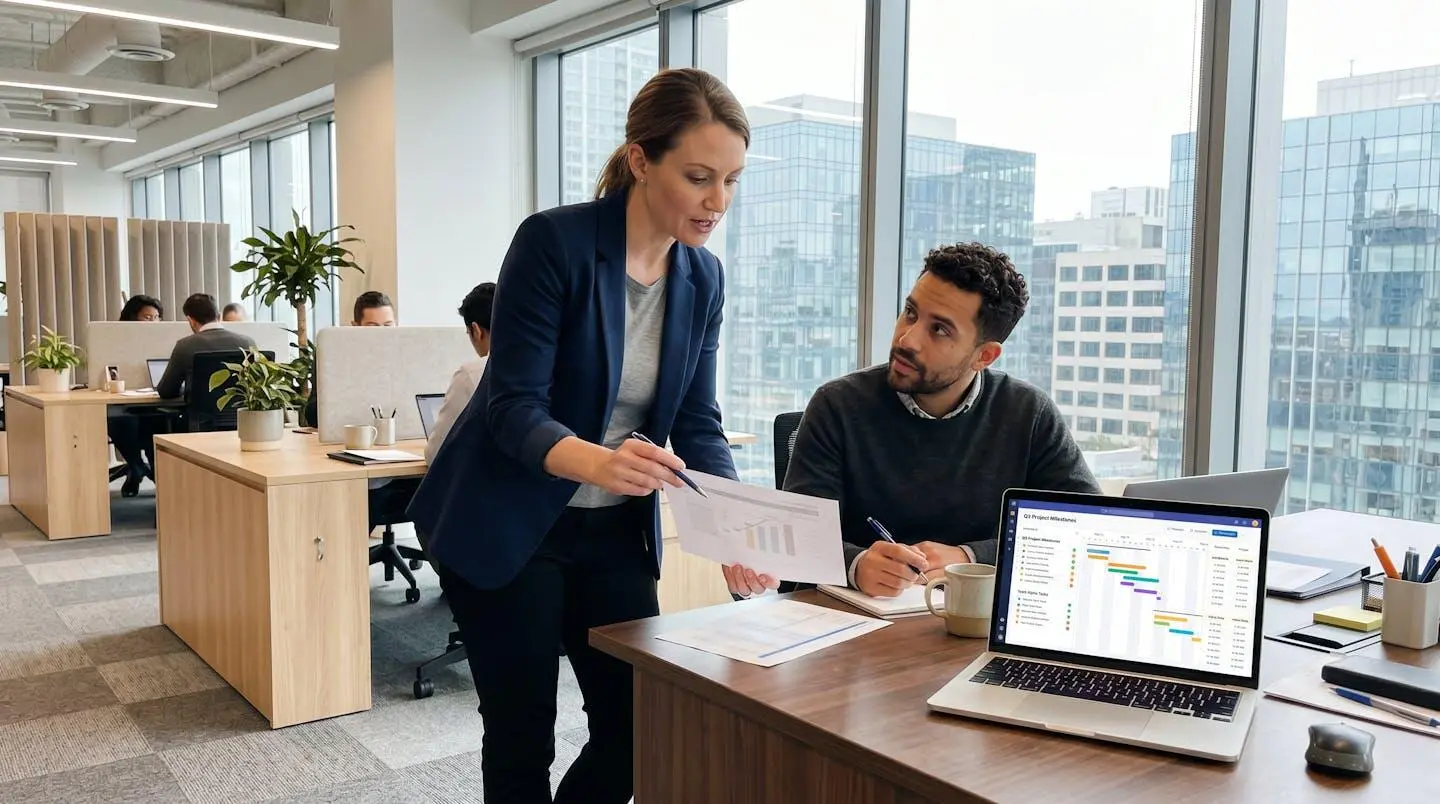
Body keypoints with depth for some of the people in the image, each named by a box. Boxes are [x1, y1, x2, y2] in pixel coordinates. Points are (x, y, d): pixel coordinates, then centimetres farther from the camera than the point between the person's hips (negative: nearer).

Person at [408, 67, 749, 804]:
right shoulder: (553, 241, -20)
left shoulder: (703, 277, -1)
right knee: (523, 737, 6)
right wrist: (595, 462, -43)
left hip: (614, 531, 6)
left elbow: (696, 424, -1)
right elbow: (513, 407, -23)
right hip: (505, 527, -5)